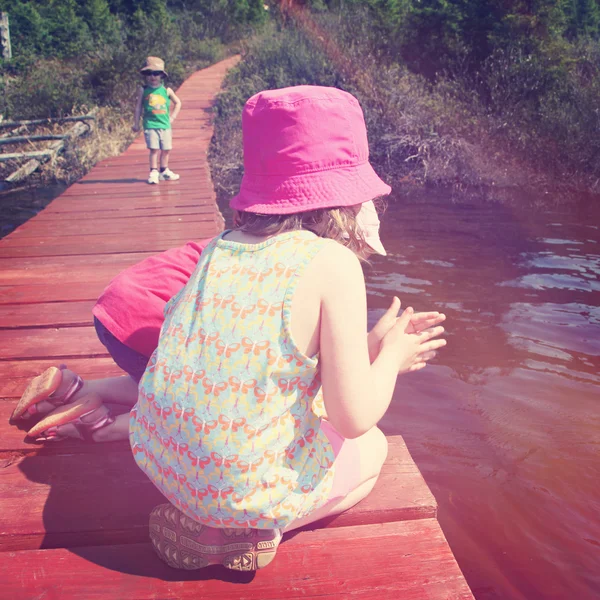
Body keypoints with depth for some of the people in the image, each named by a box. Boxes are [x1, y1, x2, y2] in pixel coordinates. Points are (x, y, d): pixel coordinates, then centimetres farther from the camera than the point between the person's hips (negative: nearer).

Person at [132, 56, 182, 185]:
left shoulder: (166, 90, 5)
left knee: (166, 150, 7)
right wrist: (136, 123, 3)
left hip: (165, 125, 3)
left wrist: (172, 117, 10)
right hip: (150, 125, -3)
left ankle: (164, 172, 22)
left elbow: (178, 103, 18)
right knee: (154, 149, -8)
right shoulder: (143, 90, 1)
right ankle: (153, 172, 1)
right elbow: (138, 107, 5)